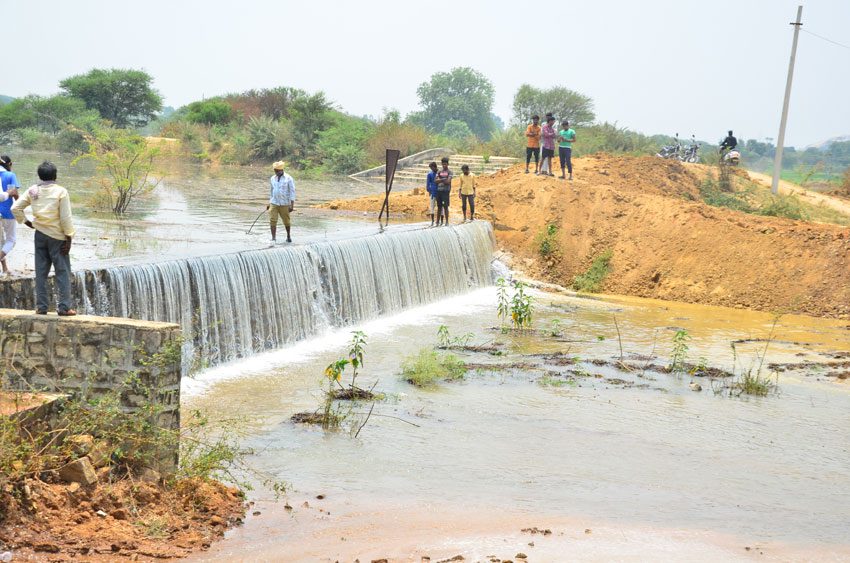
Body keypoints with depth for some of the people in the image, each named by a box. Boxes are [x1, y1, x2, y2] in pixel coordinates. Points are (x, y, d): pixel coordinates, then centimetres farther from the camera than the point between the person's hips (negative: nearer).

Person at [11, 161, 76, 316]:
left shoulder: (32, 191, 2)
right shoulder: (60, 191, -10)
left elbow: (15, 208, 1)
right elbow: (65, 217, -12)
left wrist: (26, 222, 10)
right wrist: (69, 238, -6)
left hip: (40, 234, 4)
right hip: (57, 235, -4)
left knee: (41, 271, 9)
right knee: (62, 272, 1)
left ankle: (41, 307, 10)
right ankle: (64, 307, -2)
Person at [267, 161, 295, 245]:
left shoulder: (288, 178, -7)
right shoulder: (272, 179, 7)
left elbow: (292, 192, -7)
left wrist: (292, 205, -12)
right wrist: (269, 203, 17)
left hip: (284, 204, -3)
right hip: (274, 203, 3)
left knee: (286, 221, 9)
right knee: (272, 220, -8)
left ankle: (288, 235, 33)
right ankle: (273, 239, -7)